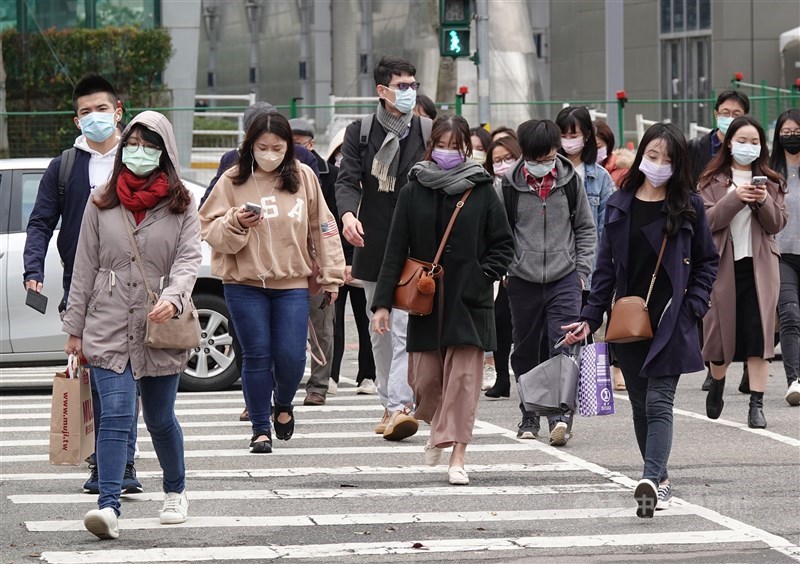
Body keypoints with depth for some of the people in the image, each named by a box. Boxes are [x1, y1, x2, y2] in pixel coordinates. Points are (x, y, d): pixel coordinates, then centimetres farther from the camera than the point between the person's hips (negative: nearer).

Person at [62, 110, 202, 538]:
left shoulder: (181, 206, 4)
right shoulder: (101, 205, 7)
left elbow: (188, 259, -6)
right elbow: (84, 268, 10)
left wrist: (173, 298, -26)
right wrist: (75, 328, 8)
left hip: (161, 329, 0)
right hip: (109, 328, 0)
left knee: (160, 420, 12)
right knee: (115, 415, -14)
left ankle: (175, 491, 35)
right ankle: (108, 505, -21)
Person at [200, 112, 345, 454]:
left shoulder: (304, 178, 3)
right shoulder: (233, 181, -1)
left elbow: (322, 228, 10)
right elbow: (211, 231, -2)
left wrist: (331, 277, 10)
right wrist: (236, 223, -22)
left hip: (291, 284, 1)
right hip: (244, 284, -1)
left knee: (291, 356, -4)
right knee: (257, 356, 0)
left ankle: (283, 405, 27)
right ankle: (261, 429, 11)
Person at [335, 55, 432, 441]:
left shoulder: (427, 134, 3)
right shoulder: (360, 133, 6)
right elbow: (347, 180, -4)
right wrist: (348, 213, -26)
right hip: (373, 245, 3)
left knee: (405, 328, -15)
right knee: (379, 332, 11)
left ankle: (400, 406, -22)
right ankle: (389, 405, 22)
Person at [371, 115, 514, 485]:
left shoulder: (481, 191, 2)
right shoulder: (413, 191, 4)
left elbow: (503, 245, 8)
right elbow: (396, 250, 3)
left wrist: (482, 275, -8)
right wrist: (382, 302, -2)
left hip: (468, 302, -1)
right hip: (425, 300, 1)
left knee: (463, 377, -7)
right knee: (425, 379, 3)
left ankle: (457, 457, -4)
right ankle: (438, 428, 34)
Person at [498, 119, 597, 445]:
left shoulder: (570, 181, 1)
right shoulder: (510, 185, -1)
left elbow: (586, 229, 10)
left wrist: (581, 271, 3)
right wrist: (504, 269, 2)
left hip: (564, 278, -1)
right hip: (523, 281, 1)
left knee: (564, 349, -13)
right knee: (525, 353, 9)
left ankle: (559, 416, -19)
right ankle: (530, 417, 21)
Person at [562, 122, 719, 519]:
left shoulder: (688, 206, 1)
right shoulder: (619, 204, 8)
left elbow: (707, 260, 8)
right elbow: (606, 266, 10)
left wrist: (693, 305, -5)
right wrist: (590, 317, 3)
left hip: (671, 320, -4)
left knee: (658, 401, -13)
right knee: (640, 404, 8)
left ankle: (651, 480, -23)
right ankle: (659, 479, 19)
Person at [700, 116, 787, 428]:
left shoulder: (771, 182, 10)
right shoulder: (713, 180, 4)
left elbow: (777, 224, 4)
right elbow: (708, 221, -8)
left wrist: (764, 202, -14)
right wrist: (735, 198, -20)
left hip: (759, 265, 1)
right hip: (722, 263, -1)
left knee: (759, 332, -7)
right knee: (721, 330, 6)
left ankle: (757, 404, -7)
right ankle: (717, 385, 35)